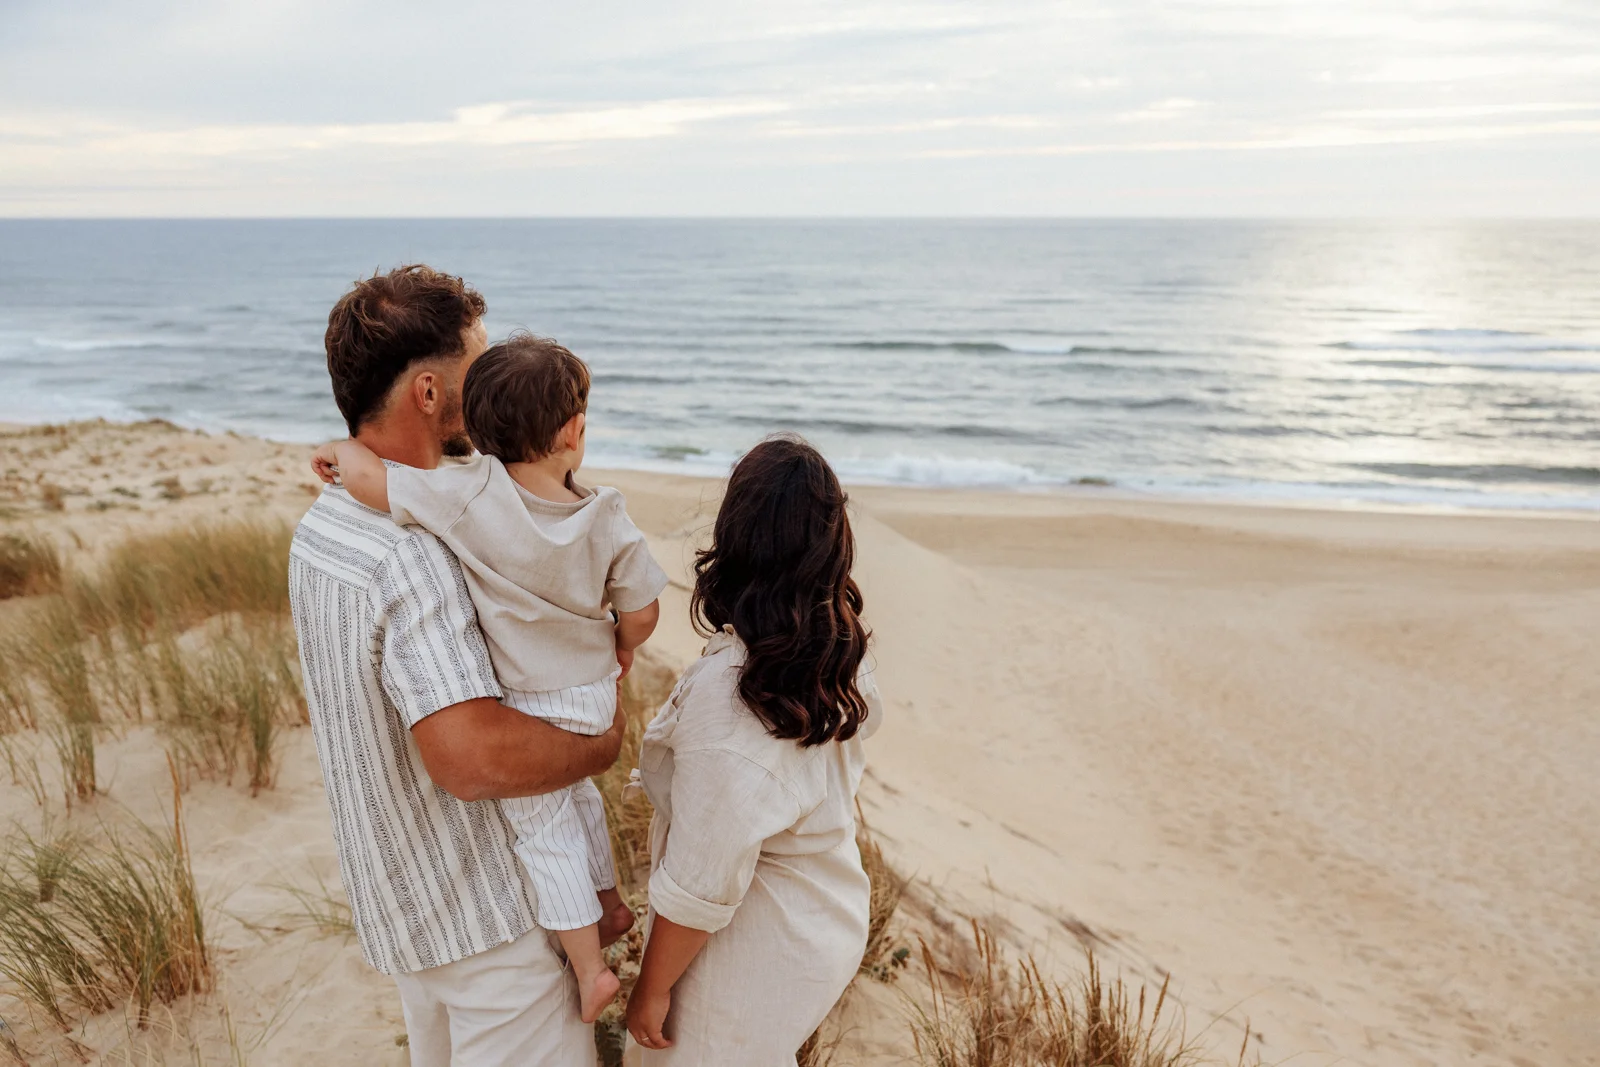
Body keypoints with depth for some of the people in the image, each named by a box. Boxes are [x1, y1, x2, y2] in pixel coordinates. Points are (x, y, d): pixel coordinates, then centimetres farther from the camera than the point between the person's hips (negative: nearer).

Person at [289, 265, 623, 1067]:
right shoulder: (407, 555, -30)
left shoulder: (321, 525, 1)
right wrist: (605, 743, -21)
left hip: (395, 892, 9)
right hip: (477, 908, -9)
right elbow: (472, 757, -38)